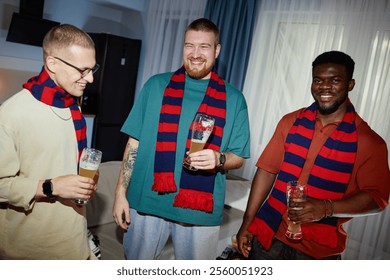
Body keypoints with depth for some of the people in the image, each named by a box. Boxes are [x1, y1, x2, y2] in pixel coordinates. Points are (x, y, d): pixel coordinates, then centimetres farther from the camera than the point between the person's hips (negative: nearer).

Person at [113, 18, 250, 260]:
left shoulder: (233, 98, 1)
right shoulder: (156, 85, 2)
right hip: (147, 201, 1)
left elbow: (238, 157, 4)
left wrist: (219, 159, -19)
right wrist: (121, 193, -1)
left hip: (202, 210, 0)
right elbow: (135, 142, 3)